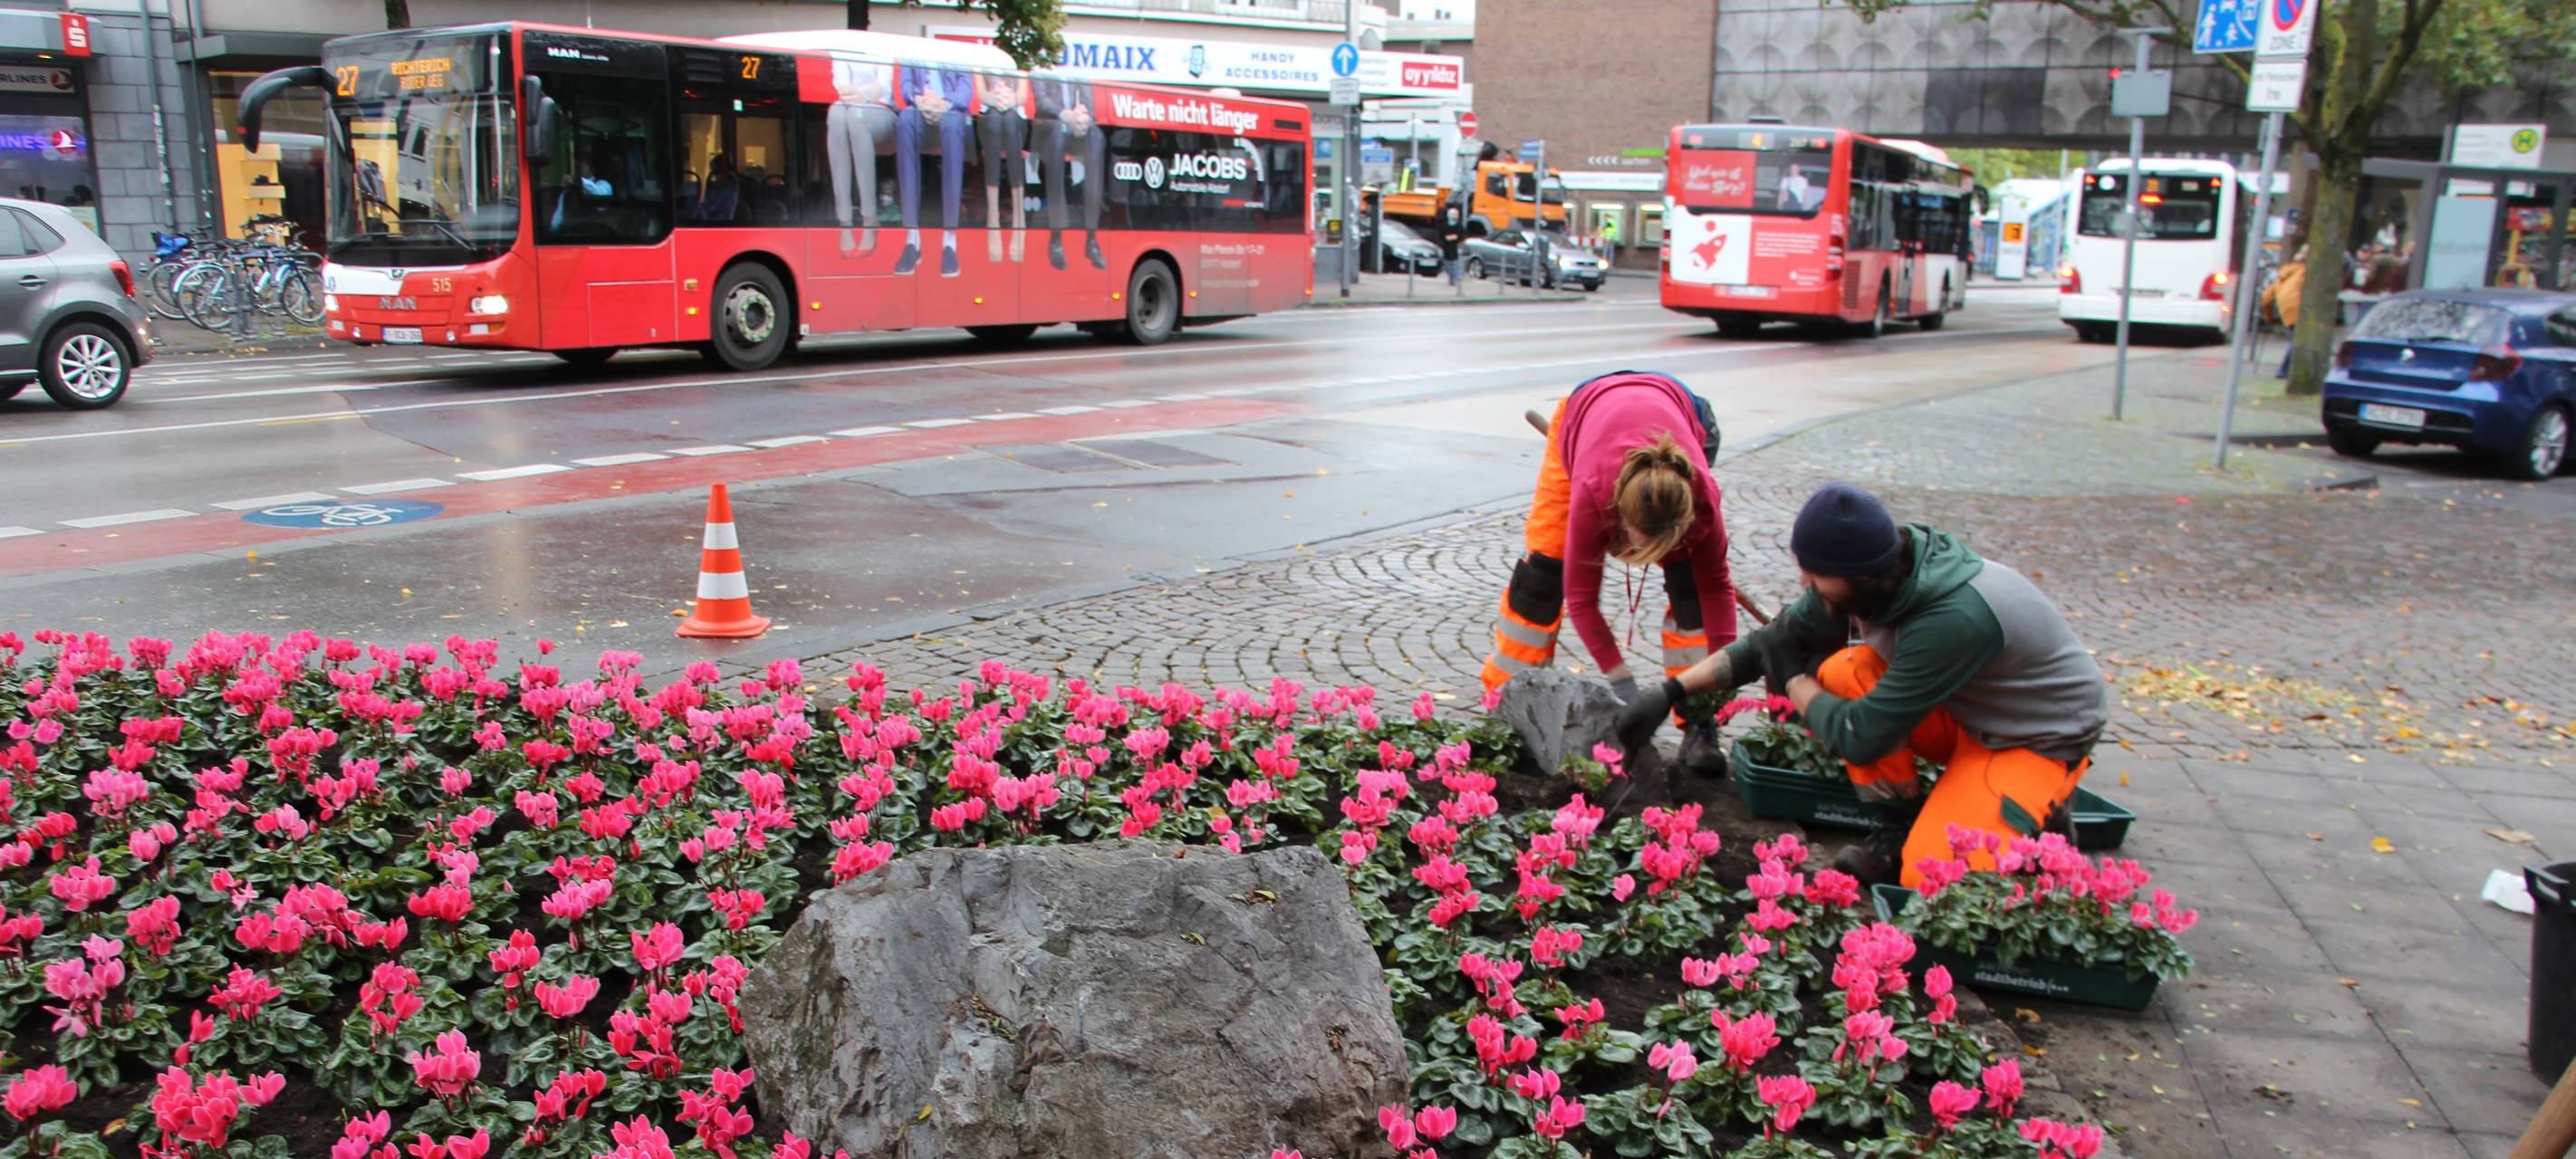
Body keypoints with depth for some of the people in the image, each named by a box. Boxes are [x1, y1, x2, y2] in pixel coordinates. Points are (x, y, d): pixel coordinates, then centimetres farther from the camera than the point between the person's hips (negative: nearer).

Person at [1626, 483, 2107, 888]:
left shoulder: (1955, 619, -38)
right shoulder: (1870, 577, -15)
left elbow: (1858, 738, -32)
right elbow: (1778, 640, -2)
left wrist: (1793, 680, -15)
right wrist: (1672, 691, -8)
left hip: (2042, 739, -7)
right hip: (1964, 711, 7)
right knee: (1841, 673, -17)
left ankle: (2043, 824, 6)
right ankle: (1900, 828, -2)